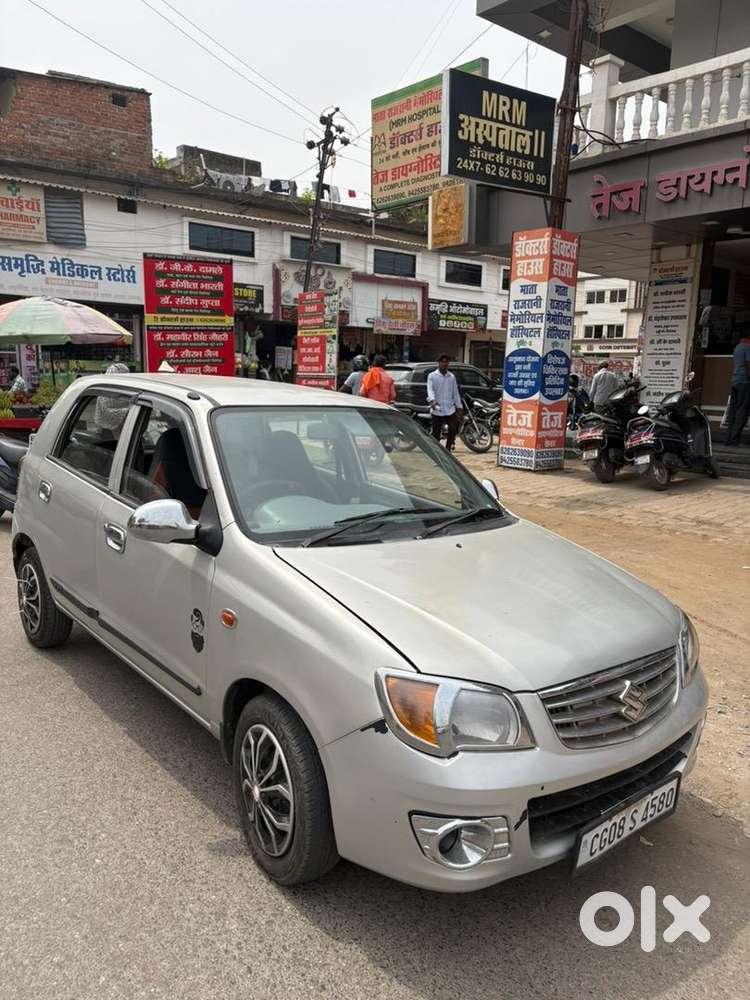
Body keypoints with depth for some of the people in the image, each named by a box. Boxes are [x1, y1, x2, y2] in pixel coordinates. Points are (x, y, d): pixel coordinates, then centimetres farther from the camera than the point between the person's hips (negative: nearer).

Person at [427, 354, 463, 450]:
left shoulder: (452, 376, 15)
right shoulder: (432, 376, 1)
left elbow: (455, 393, 17)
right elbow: (430, 389, -14)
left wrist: (459, 407, 12)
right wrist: (432, 400, -34)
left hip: (450, 409, 4)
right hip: (437, 410, -3)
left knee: (453, 430, -6)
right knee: (436, 433, 2)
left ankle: (448, 450, 10)